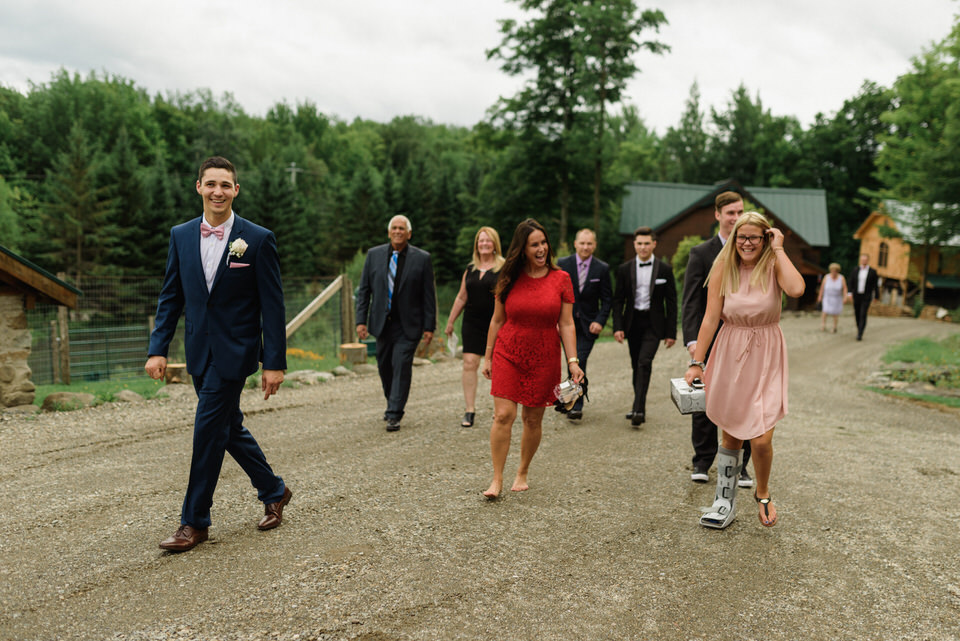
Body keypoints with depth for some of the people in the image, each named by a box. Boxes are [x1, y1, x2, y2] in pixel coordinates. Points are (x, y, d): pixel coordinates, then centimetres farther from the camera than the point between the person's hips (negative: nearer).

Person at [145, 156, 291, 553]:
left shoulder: (258, 239, -8)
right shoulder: (181, 236, 6)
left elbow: (272, 306, -9)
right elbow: (171, 297, 9)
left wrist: (275, 363, -11)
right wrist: (158, 349, 0)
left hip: (235, 351, -6)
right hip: (200, 351, 6)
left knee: (208, 428, -6)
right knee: (228, 427, 15)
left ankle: (195, 522, 9)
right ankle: (273, 491, 33)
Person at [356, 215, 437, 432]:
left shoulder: (422, 258, -3)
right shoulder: (374, 254, 5)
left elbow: (429, 296, -2)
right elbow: (364, 290, 6)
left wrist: (429, 326, -6)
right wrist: (361, 320, -1)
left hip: (407, 325, -3)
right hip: (382, 322, 3)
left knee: (401, 367, -8)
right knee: (384, 367, 13)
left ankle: (394, 415, 0)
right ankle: (393, 404, 35)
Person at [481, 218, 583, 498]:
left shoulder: (560, 279, 0)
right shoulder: (509, 280, 1)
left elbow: (566, 324, 0)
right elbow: (497, 320, 7)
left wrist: (573, 361, -8)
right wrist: (488, 357, 8)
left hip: (544, 359, 0)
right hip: (508, 354, 0)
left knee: (533, 420, 7)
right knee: (503, 415, -9)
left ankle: (522, 473, 27)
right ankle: (497, 479, 2)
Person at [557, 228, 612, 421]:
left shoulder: (602, 268, 0)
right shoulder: (563, 264, 0)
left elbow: (607, 299, 2)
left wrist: (600, 321, -10)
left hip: (588, 324, -1)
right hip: (567, 321, 1)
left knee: (579, 362, -10)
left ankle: (576, 405, 0)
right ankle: (572, 399, 25)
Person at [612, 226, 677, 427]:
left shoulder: (664, 269, 0)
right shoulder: (625, 269, 4)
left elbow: (671, 302, 1)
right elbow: (618, 300, 6)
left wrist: (671, 332, -3)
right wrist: (618, 327, -6)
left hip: (653, 324, -3)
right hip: (633, 323, 3)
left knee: (644, 363, -17)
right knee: (636, 365, 10)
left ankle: (639, 410, -19)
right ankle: (639, 407, 23)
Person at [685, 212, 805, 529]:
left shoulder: (774, 265, -4)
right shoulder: (723, 269, -2)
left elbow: (797, 289, -27)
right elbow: (711, 317, -5)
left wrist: (778, 249, -17)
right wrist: (696, 362, -8)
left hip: (766, 358, -1)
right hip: (730, 354, 1)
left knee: (762, 439, -6)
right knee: (730, 434, 10)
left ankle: (763, 493, 24)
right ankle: (725, 501, 26)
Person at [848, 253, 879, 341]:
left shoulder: (873, 271, -6)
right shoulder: (855, 269, 1)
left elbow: (875, 285, -1)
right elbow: (851, 282, 2)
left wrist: (876, 297, 2)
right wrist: (850, 293, -10)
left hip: (866, 297, -3)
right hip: (856, 296, 3)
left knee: (863, 315, -12)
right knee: (857, 314, 12)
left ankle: (860, 334, -13)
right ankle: (859, 328, 36)